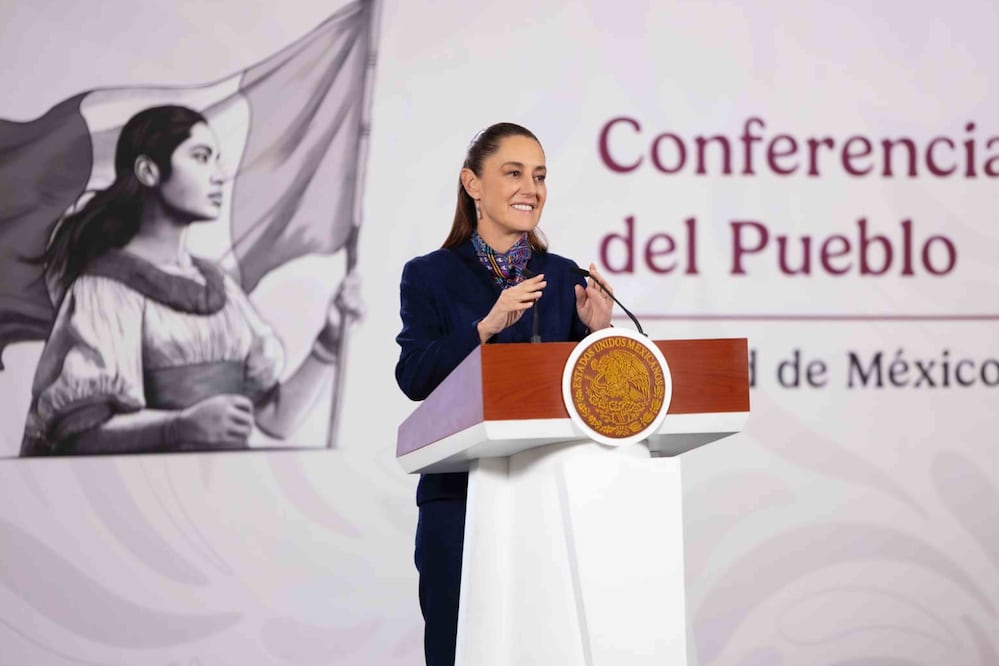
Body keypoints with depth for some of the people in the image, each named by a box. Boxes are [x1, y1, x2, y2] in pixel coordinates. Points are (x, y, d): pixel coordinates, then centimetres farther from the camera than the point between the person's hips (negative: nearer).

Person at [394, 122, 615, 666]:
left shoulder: (562, 276, 11)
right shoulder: (430, 276, 3)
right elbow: (413, 378, -10)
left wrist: (598, 331, -9)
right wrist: (487, 326, -21)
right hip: (460, 494, -2)